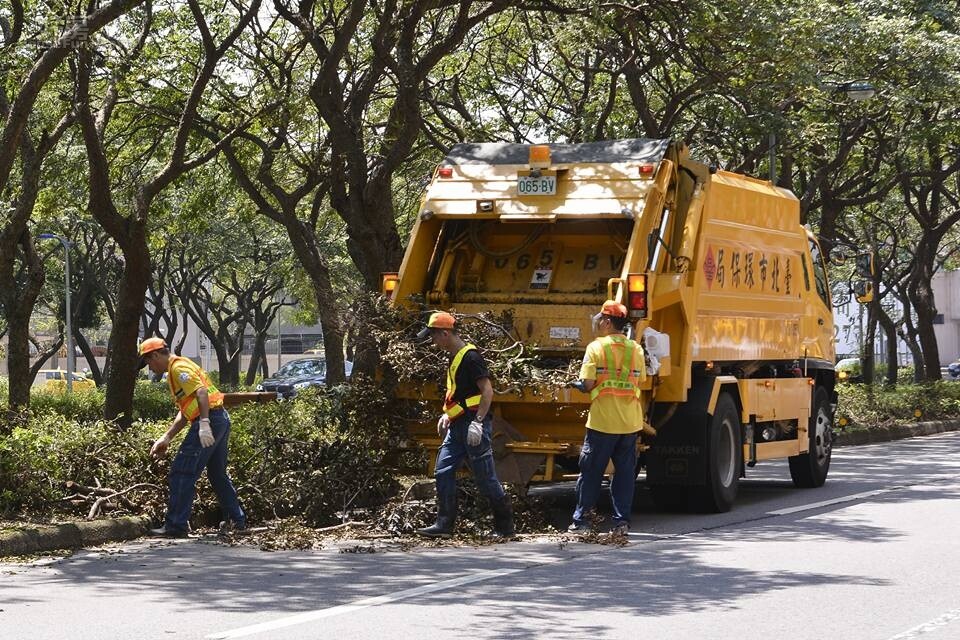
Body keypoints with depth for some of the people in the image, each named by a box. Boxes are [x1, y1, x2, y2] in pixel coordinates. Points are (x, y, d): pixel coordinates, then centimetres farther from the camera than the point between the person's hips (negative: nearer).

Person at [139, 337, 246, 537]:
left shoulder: (179, 367, -8)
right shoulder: (175, 370, 25)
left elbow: (201, 391, -22)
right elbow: (185, 412, 26)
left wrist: (204, 424, -31)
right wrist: (166, 438, 22)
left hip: (209, 421, -11)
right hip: (221, 419, 11)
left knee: (182, 474, -8)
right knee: (218, 474, 22)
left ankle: (176, 525, -8)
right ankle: (237, 519, 30)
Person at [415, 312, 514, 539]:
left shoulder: (470, 356, -15)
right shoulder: (454, 357, 15)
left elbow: (487, 391, -20)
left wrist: (478, 422, -25)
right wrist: (447, 415, 20)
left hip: (474, 426, -10)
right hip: (457, 426, 10)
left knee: (485, 478, -3)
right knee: (443, 472, 2)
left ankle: (505, 526, 8)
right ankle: (444, 525, 4)